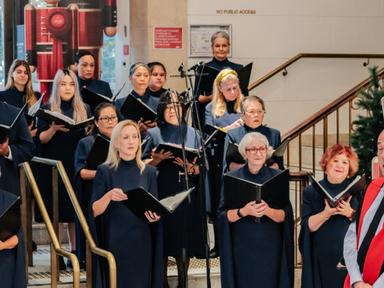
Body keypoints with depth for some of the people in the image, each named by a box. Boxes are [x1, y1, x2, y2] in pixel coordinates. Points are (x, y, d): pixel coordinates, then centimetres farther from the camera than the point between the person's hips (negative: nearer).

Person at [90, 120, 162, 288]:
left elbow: (155, 208, 9)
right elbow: (94, 211, -6)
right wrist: (108, 196, -24)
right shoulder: (105, 172, -1)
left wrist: (153, 216, -14)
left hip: (142, 242, 2)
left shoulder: (148, 172, 6)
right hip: (114, 242, -2)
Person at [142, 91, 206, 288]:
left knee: (185, 241, 2)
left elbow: (200, 168, 7)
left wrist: (189, 166, -13)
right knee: (163, 243, -1)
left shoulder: (191, 133, 9)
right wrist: (157, 159, -15)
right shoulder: (154, 134, 5)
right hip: (162, 195, -1)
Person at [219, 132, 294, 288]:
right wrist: (243, 212, -21)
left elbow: (285, 215, -3)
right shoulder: (232, 178, 0)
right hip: (242, 249, 0)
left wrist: (268, 211, -22)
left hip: (271, 248, 1)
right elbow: (223, 215, -3)